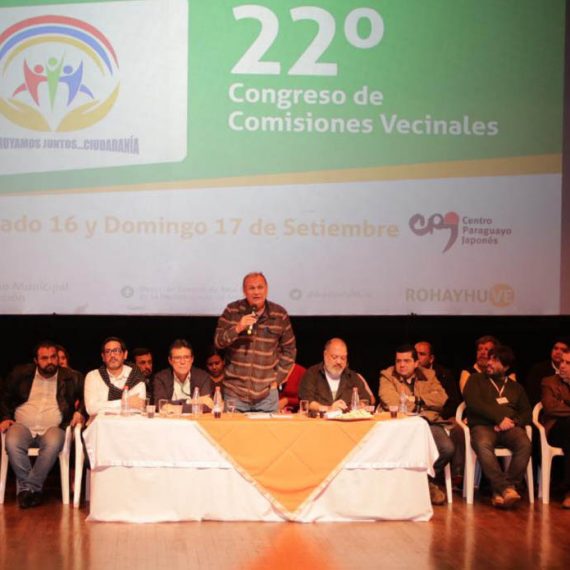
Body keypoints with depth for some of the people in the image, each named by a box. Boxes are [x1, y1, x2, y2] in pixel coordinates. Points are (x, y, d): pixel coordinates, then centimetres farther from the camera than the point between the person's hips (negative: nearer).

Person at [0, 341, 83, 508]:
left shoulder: (69, 378, 11)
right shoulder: (20, 374, 14)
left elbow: (84, 399, 11)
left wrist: (79, 412, -9)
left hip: (52, 428, -1)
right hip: (22, 426, 1)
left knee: (53, 444, -36)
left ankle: (27, 488, -23)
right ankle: (34, 489, -21)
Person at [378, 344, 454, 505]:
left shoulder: (429, 375, 20)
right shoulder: (387, 376, 12)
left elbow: (441, 399, 4)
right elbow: (390, 401, -7)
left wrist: (416, 399, 0)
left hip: (429, 421, 3)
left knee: (447, 448, -25)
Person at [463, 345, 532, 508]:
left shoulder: (516, 387, 26)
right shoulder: (476, 380, 17)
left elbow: (526, 413, 17)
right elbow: (473, 403, -1)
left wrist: (513, 421, -6)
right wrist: (500, 417, -9)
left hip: (509, 427, 2)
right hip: (483, 425, -2)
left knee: (525, 444, -31)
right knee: (483, 444, -38)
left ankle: (500, 490, -31)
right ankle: (506, 488, -37)